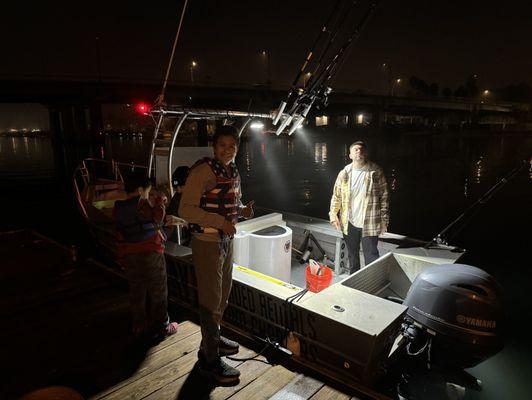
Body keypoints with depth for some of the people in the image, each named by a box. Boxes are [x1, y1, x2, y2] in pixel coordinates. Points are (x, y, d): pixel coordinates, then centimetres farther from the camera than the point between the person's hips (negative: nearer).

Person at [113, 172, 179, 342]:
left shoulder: (118, 208, 5)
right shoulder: (143, 204, -15)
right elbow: (157, 219, -13)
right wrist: (159, 202, -3)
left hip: (128, 256, 6)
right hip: (151, 253, -5)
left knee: (136, 292, 15)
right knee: (158, 291, 8)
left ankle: (140, 327, 23)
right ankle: (162, 326, 17)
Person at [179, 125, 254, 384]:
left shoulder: (234, 172, 7)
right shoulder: (202, 171, -18)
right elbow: (186, 209, -21)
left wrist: (243, 210, -2)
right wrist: (220, 222, -26)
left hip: (227, 240, 8)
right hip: (207, 243, -8)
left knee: (223, 294, 20)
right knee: (211, 299, 2)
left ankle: (213, 337, 41)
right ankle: (209, 358, 17)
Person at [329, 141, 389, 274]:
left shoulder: (376, 172, -4)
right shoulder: (344, 173, 3)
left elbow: (384, 196, -3)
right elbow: (336, 196, 7)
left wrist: (384, 220, -6)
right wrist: (333, 214, -5)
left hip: (369, 223, -3)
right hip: (349, 223, 3)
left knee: (371, 257, -1)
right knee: (352, 255, 18)